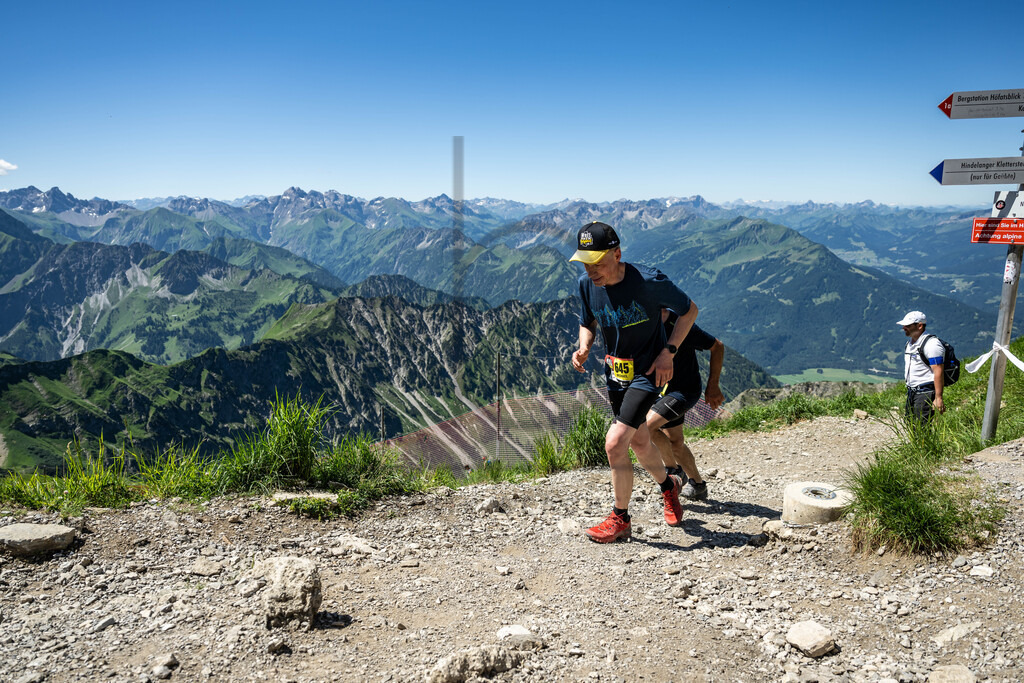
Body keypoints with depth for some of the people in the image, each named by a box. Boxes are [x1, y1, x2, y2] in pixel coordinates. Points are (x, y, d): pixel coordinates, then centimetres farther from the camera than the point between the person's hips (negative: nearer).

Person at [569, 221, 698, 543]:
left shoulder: (649, 281, -24)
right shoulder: (587, 284, -10)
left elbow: (689, 309, -9)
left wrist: (668, 351, -18)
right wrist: (584, 348, -14)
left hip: (647, 372, -6)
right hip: (615, 372, 6)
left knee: (615, 443, -16)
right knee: (639, 442, 21)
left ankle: (620, 519, 5)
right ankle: (668, 485, 51)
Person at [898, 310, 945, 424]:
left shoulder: (931, 344, -13)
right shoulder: (910, 343, 16)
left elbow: (938, 372, -18)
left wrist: (938, 398, -22)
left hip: (926, 393, -9)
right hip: (911, 392, 9)